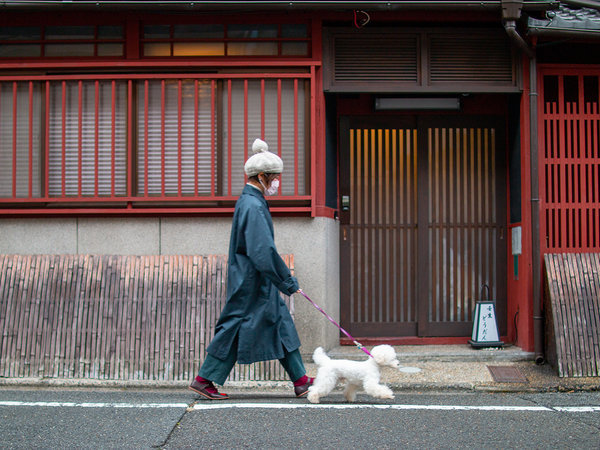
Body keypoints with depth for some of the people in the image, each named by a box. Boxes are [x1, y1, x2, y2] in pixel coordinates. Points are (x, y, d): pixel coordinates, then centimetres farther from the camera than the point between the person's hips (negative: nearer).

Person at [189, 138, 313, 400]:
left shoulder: (249, 201, 13)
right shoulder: (253, 207, -20)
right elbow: (264, 252, -25)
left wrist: (284, 280, 21)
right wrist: (288, 282, -18)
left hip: (259, 282, 10)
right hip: (251, 283, -10)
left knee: (281, 325, 10)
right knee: (236, 328, -2)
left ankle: (300, 381, 15)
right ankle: (204, 380, 8)